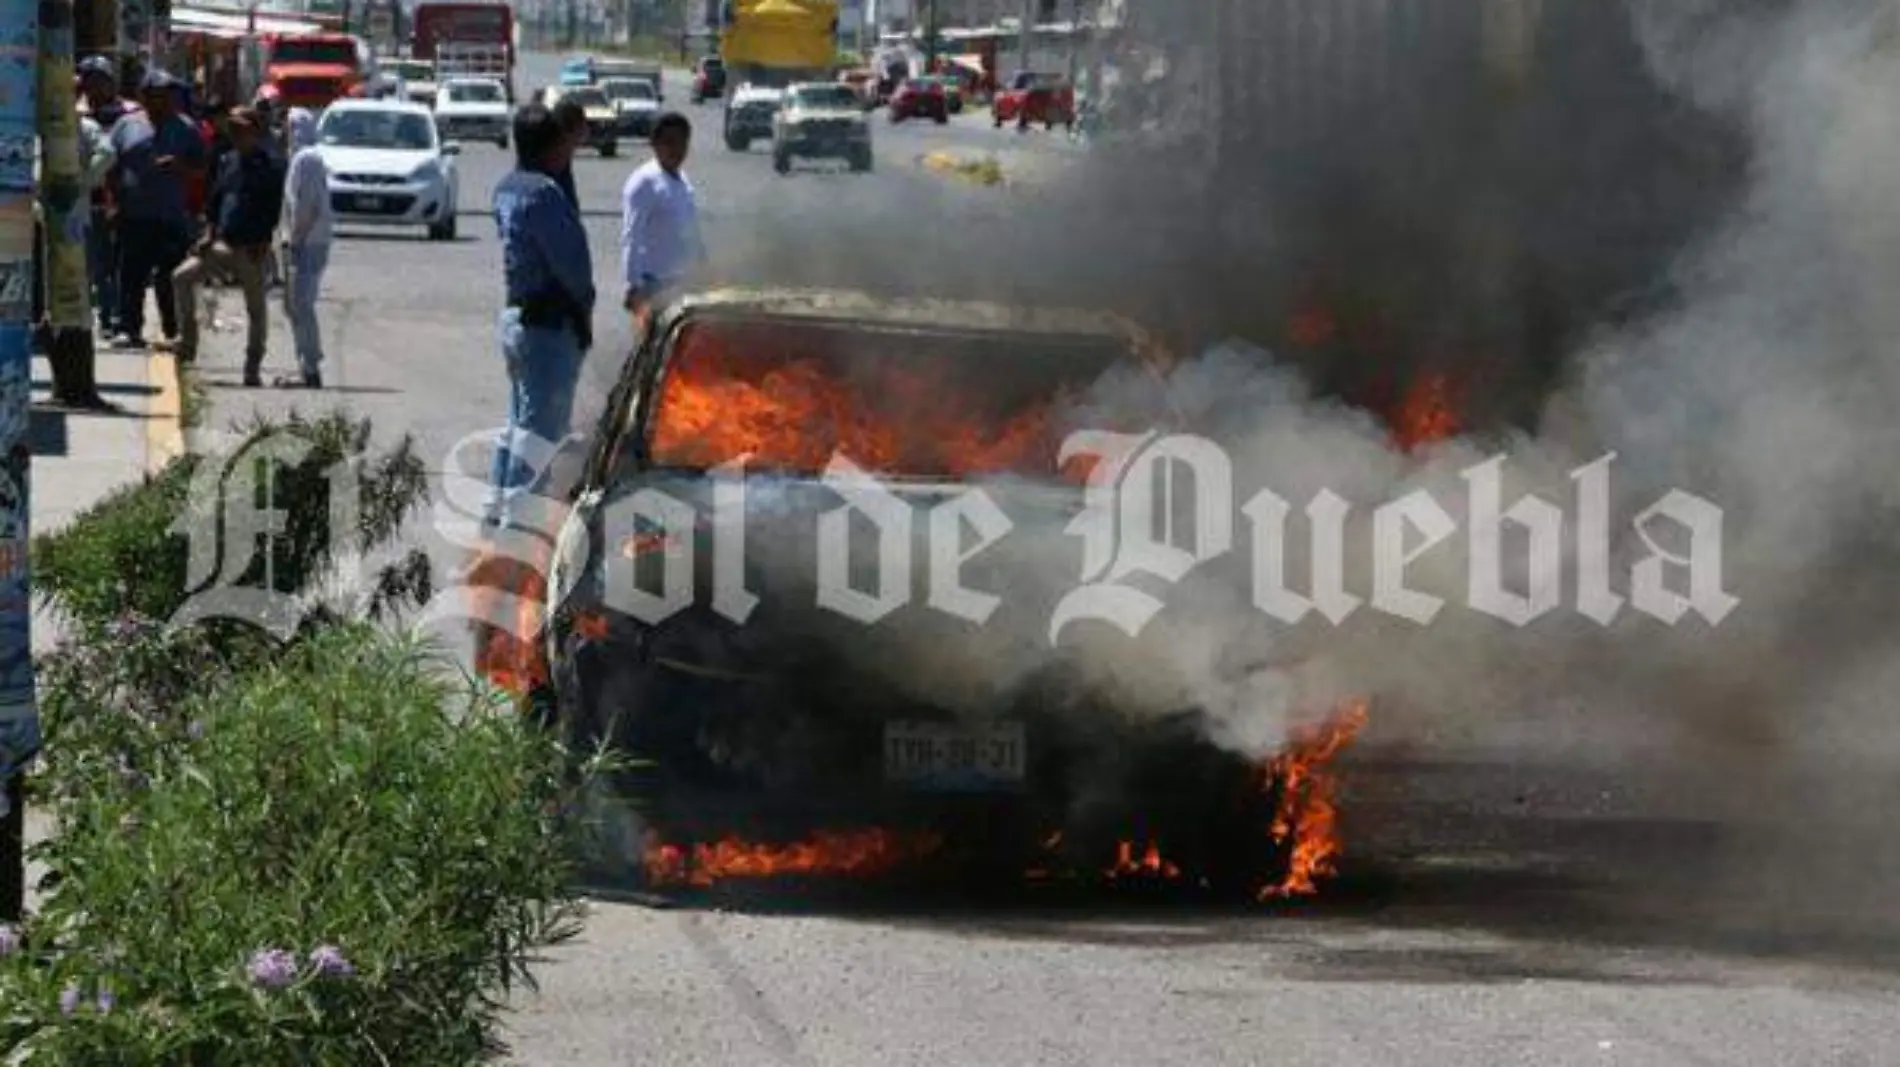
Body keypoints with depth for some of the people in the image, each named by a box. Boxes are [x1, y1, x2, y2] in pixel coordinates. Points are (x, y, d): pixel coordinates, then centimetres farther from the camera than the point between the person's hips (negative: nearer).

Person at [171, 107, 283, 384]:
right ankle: (189, 338, -1)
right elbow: (215, 201, 16)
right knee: (182, 277, -8)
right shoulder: (230, 162, 12)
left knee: (256, 309, 2)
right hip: (223, 244, 6)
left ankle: (253, 368, 9)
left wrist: (262, 245, -18)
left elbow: (273, 211, -11)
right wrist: (209, 234, 4)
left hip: (251, 248, -6)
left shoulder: (268, 166, -7)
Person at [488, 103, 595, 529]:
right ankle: (519, 514, -6)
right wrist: (584, 302, -4)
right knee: (541, 426, -6)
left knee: (520, 420, 19)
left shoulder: (507, 188, 11)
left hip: (516, 313, 10)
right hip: (551, 322, -10)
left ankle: (499, 505, 24)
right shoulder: (543, 193, -20)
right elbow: (571, 258, -19)